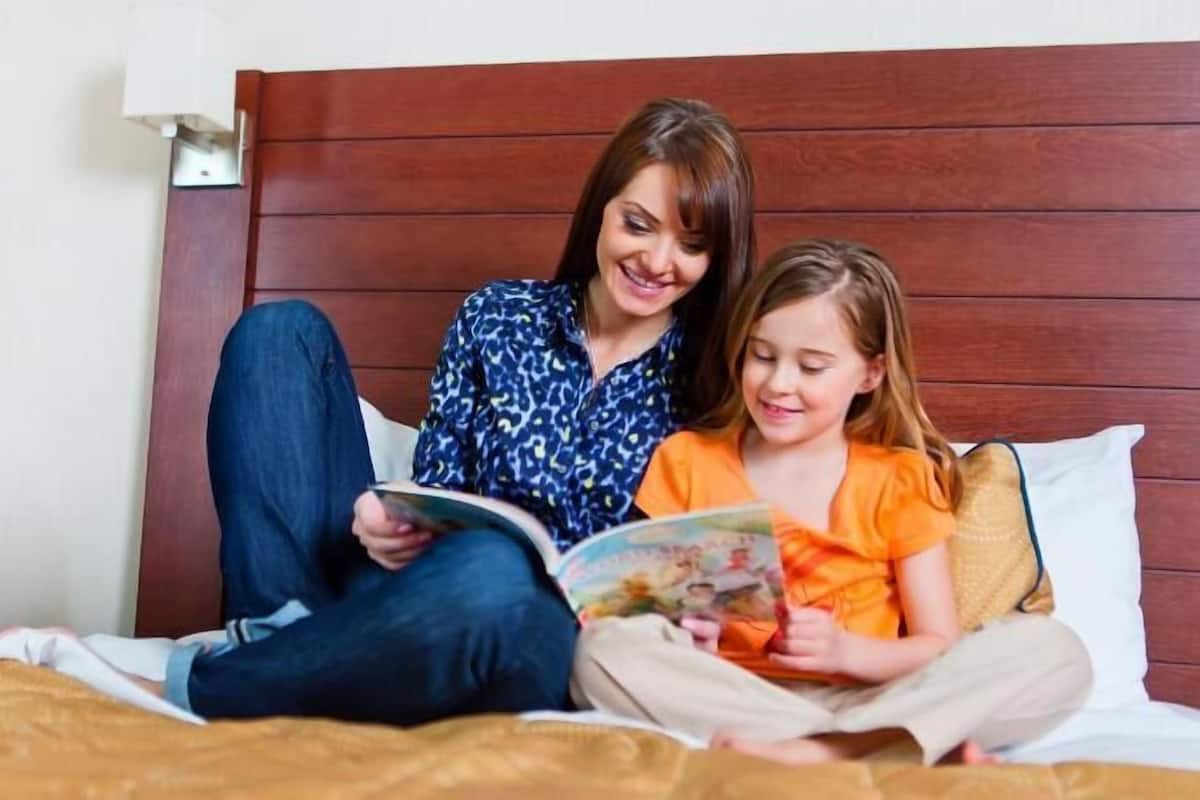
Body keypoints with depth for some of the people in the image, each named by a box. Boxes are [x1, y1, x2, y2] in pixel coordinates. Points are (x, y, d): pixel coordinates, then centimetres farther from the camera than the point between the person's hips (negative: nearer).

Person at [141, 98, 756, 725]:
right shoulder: (498, 317, 6)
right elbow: (433, 496, 8)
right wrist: (391, 523, -15)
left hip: (546, 642, -3)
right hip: (412, 599, 3)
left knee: (486, 570, -41)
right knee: (281, 331, -4)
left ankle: (179, 691, -19)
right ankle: (287, 637, -18)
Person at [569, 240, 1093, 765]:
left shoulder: (900, 479, 6)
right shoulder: (686, 460, 7)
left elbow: (940, 649, 3)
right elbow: (644, 604, 6)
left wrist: (844, 650, -16)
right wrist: (678, 632, -17)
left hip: (863, 700, 0)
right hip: (727, 699, 1)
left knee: (1054, 652, -20)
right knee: (603, 648, -30)